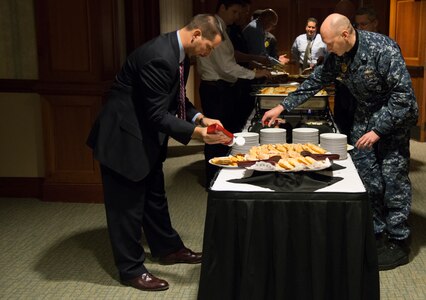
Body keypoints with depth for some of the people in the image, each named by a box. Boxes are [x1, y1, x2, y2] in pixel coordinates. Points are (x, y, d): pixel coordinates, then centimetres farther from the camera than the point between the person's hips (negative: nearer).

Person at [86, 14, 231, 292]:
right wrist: (198, 133, -29)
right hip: (124, 136, -10)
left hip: (147, 135, 10)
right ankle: (131, 269, 17)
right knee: (128, 204, 3)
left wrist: (200, 118, -2)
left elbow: (177, 100, 12)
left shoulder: (180, 54, 2)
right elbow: (157, 115, -28)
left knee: (155, 196, 22)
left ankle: (168, 248, 38)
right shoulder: (159, 58, -29)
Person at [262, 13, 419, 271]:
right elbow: (315, 82, 5)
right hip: (366, 115, 7)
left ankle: (398, 242, 4)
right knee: (365, 175, 5)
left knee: (392, 177, -7)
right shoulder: (338, 55, -5)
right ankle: (375, 233, 18)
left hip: (395, 116, -7)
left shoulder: (383, 49, -27)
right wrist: (283, 107, 2)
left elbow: (404, 94, -26)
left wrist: (378, 130, -27)